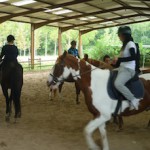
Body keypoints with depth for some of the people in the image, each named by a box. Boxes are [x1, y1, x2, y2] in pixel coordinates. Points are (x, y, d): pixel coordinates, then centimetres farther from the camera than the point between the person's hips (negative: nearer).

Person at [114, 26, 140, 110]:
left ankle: (133, 100, -21)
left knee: (117, 84, -32)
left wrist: (120, 60, -23)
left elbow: (133, 57, -25)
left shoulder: (130, 44, -11)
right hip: (122, 69, 11)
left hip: (128, 70, -11)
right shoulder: (125, 45, 16)